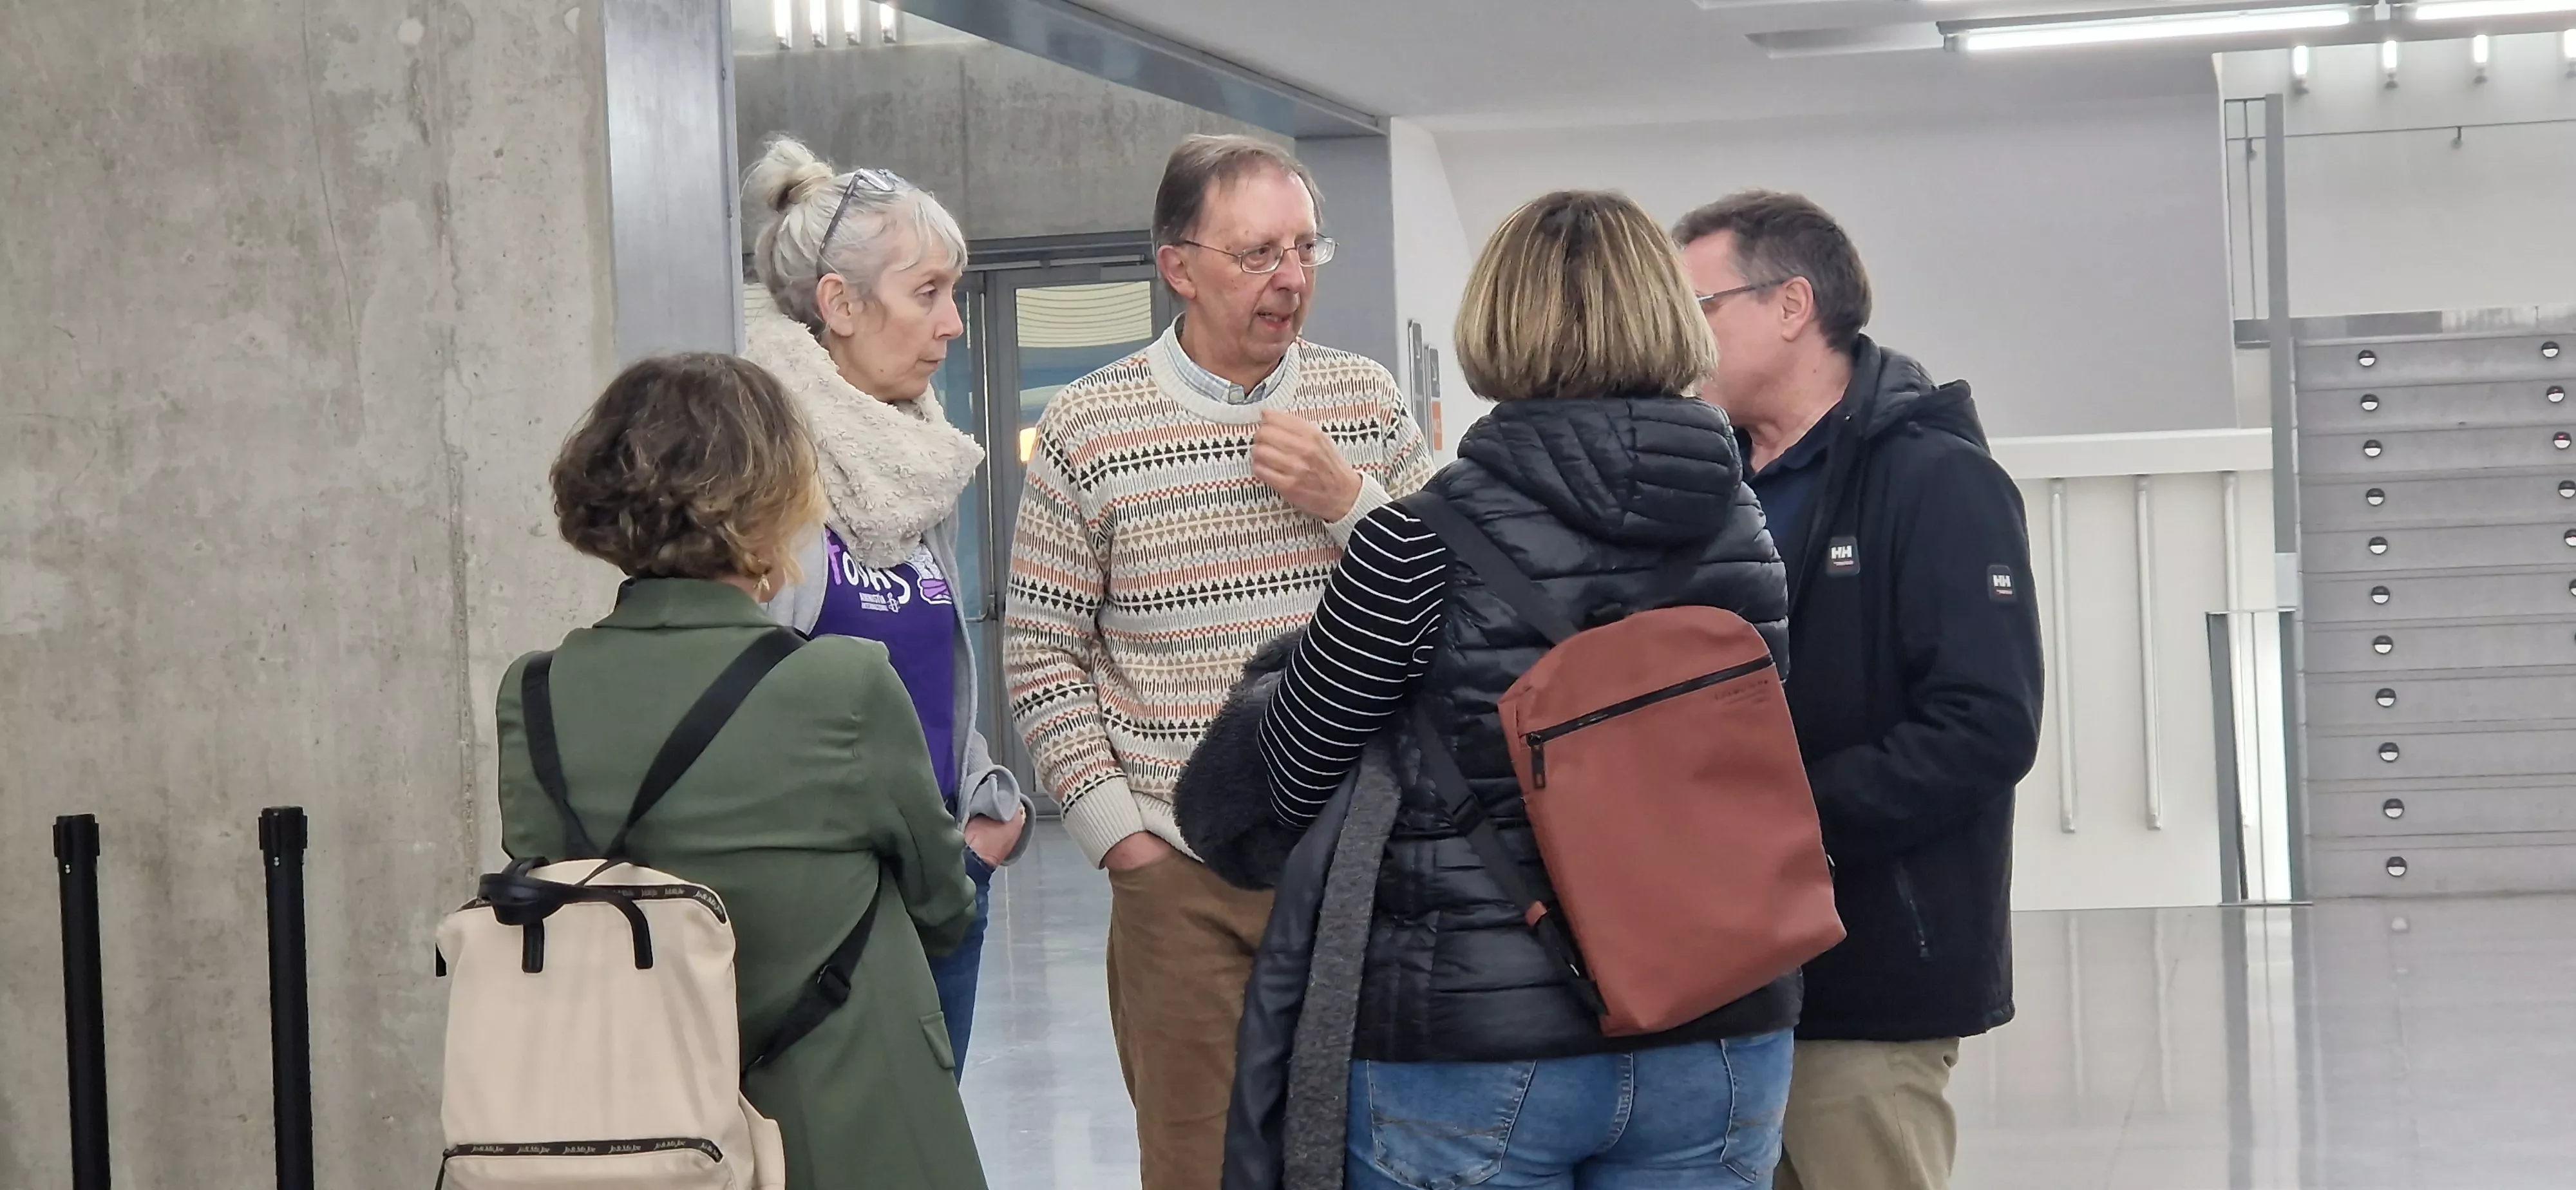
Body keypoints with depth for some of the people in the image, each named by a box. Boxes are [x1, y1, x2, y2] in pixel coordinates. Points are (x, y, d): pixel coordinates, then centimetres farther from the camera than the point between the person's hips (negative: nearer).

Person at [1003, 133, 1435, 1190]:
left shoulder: (1366, 399, 7)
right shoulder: (1086, 429, -1)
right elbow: (1042, 655, 1)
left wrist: (1349, 500, -9)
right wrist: (1116, 831, -4)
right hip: (1183, 875, -2)